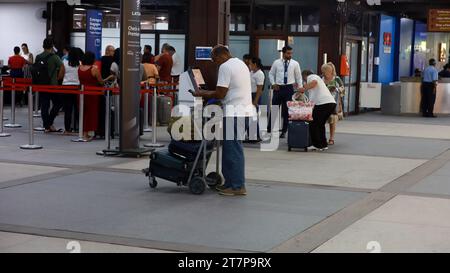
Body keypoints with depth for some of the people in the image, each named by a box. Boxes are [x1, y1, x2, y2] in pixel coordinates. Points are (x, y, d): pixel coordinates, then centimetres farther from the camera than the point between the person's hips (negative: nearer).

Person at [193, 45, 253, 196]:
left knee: (233, 150, -6)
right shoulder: (241, 63, 20)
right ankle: (230, 183, 18)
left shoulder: (225, 66, -10)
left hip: (234, 113, -10)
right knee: (230, 149, 14)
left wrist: (203, 94, -1)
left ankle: (238, 186, -4)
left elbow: (220, 94, -14)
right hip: (243, 111, 10)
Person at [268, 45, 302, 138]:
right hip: (278, 88, 0)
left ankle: (284, 131, 15)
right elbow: (271, 74, 13)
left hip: (289, 88, 0)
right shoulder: (276, 63, 3)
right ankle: (269, 129, 9)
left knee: (287, 110, 6)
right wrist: (273, 83, -2)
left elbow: (299, 77, 5)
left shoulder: (295, 64, 1)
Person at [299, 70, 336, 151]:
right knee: (321, 124, 18)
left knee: (313, 124, 0)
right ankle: (323, 145, 17)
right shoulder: (317, 77, 34)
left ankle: (317, 145, 0)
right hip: (332, 102, 9)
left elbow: (314, 82, -19)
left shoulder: (311, 77, 7)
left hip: (323, 103, -9)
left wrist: (304, 89, -14)